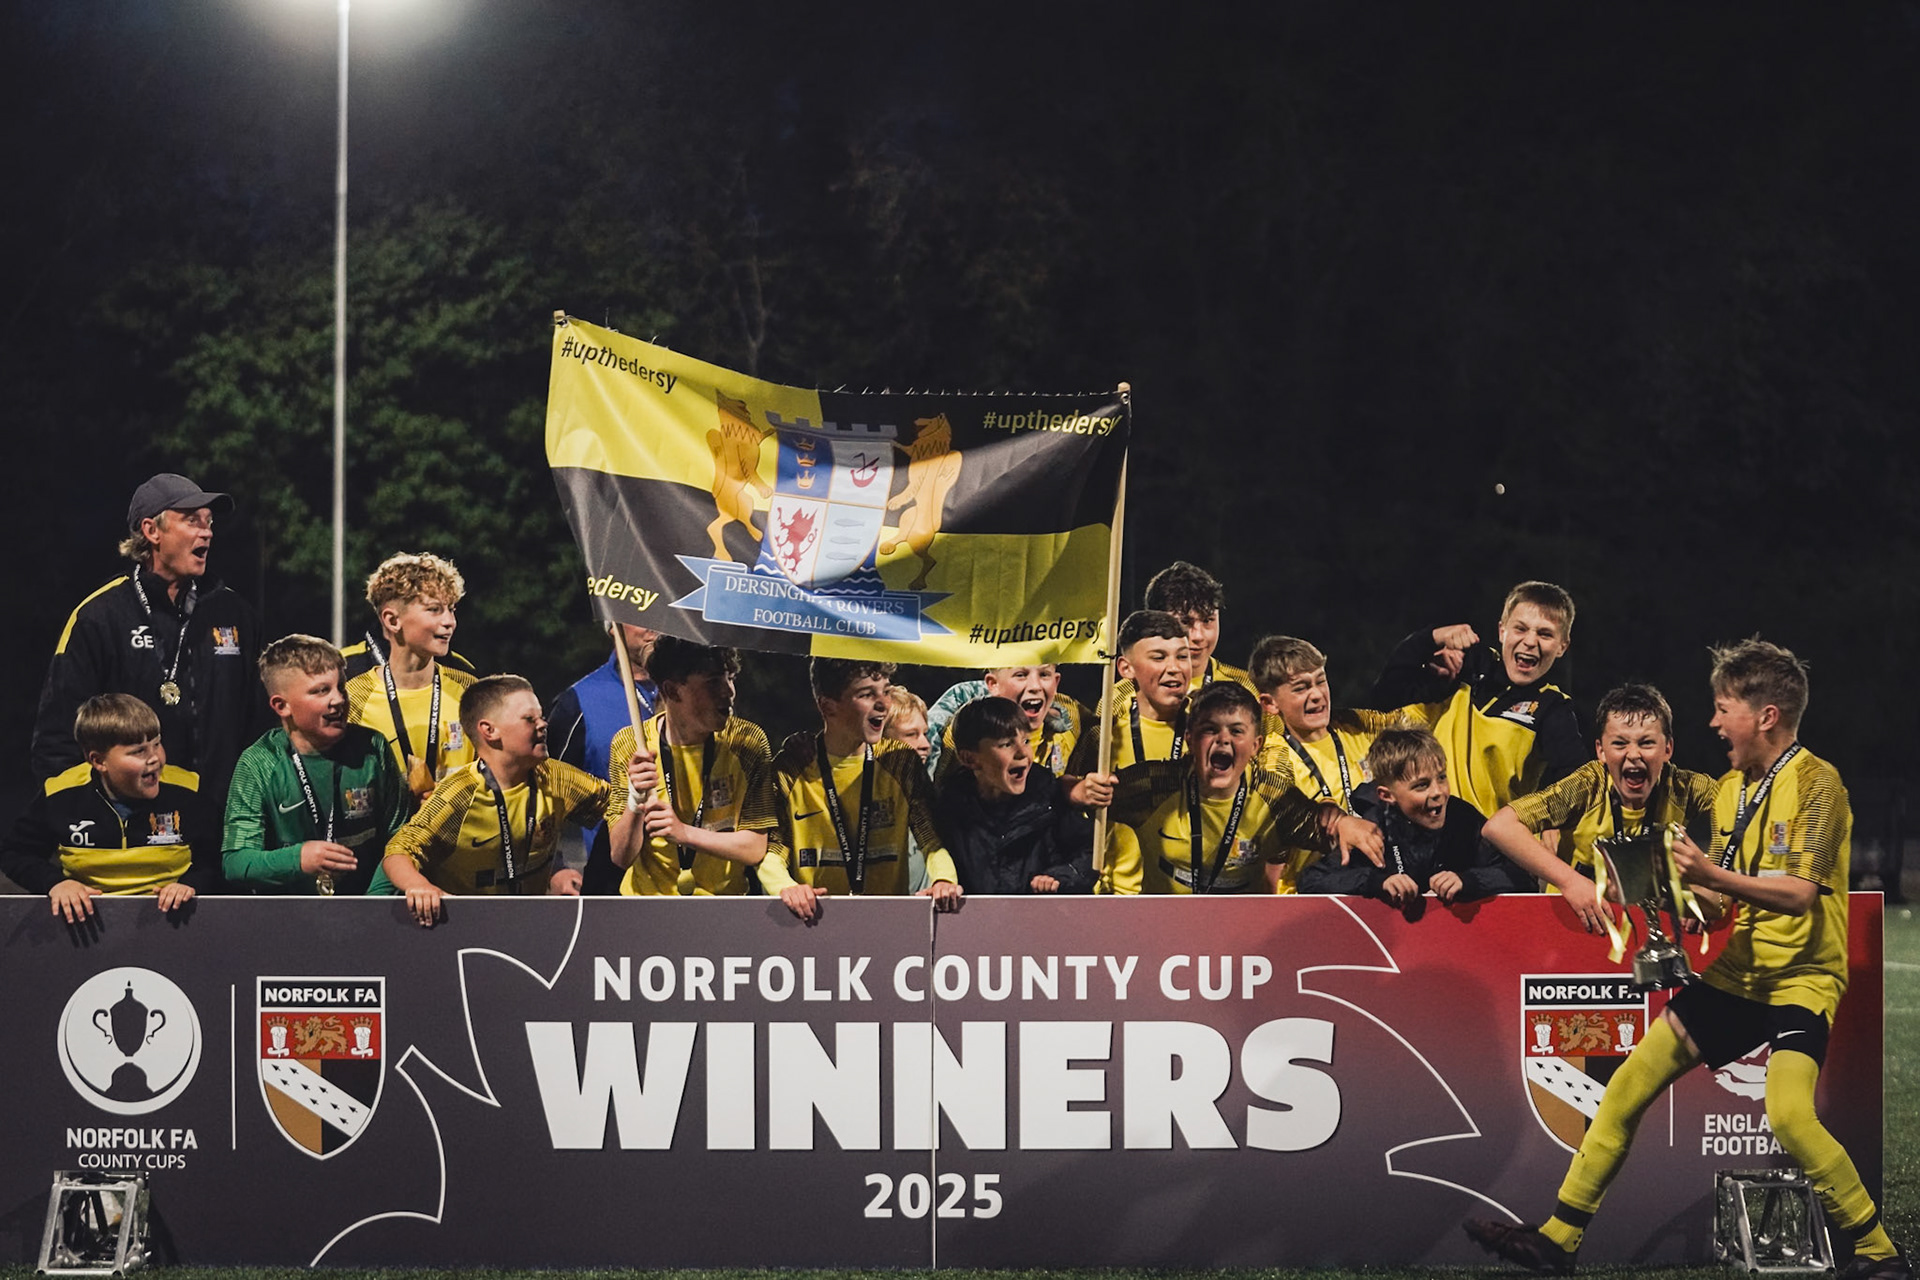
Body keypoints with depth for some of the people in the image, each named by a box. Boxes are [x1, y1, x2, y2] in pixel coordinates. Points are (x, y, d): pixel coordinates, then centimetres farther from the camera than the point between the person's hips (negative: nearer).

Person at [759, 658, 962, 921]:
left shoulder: (899, 761, 8)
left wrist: (944, 879, -16)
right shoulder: (792, 768, 2)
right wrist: (785, 887, -24)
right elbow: (769, 852, -1)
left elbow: (932, 838, 7)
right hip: (813, 919, -1)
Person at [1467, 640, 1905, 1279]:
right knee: (1628, 1083, 2)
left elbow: (1799, 894, -23)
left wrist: (1714, 876, -32)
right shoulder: (1730, 788, 12)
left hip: (1802, 979, -8)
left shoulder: (1815, 782, -13)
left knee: (1787, 1112, -28)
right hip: (1734, 975, 8)